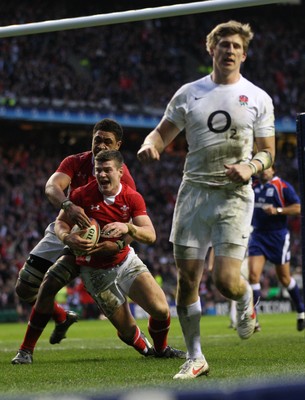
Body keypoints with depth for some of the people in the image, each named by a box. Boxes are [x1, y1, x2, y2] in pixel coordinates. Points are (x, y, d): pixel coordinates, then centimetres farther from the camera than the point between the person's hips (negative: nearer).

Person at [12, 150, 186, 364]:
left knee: (161, 310, -10)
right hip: (96, 271, -2)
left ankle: (161, 349, 21)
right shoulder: (82, 194, -13)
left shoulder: (133, 198, -8)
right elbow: (61, 222, -6)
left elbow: (150, 235, -15)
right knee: (128, 330, -6)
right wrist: (68, 237, -30)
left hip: (126, 261, 2)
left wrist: (128, 228, -36)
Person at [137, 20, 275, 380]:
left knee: (225, 280, -14)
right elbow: (162, 133, 13)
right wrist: (150, 145, -10)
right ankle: (195, 358, 12)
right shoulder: (189, 94, 9)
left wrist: (251, 166, -13)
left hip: (234, 195, -2)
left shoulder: (258, 98, 5)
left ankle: (246, 300, 24)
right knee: (187, 280, -1)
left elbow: (267, 152, 9)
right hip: (193, 191, 2)